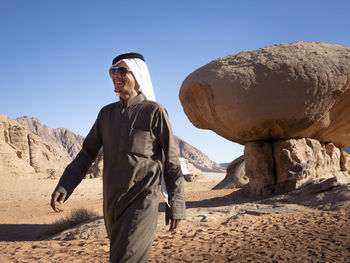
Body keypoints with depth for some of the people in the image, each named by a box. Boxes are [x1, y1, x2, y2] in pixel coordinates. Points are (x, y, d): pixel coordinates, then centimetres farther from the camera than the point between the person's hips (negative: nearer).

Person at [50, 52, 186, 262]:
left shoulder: (154, 112, -7)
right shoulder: (107, 113, 9)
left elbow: (172, 162, -4)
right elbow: (87, 153, 11)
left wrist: (176, 206, -4)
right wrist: (64, 187, -1)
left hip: (142, 203, -6)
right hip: (112, 203, 6)